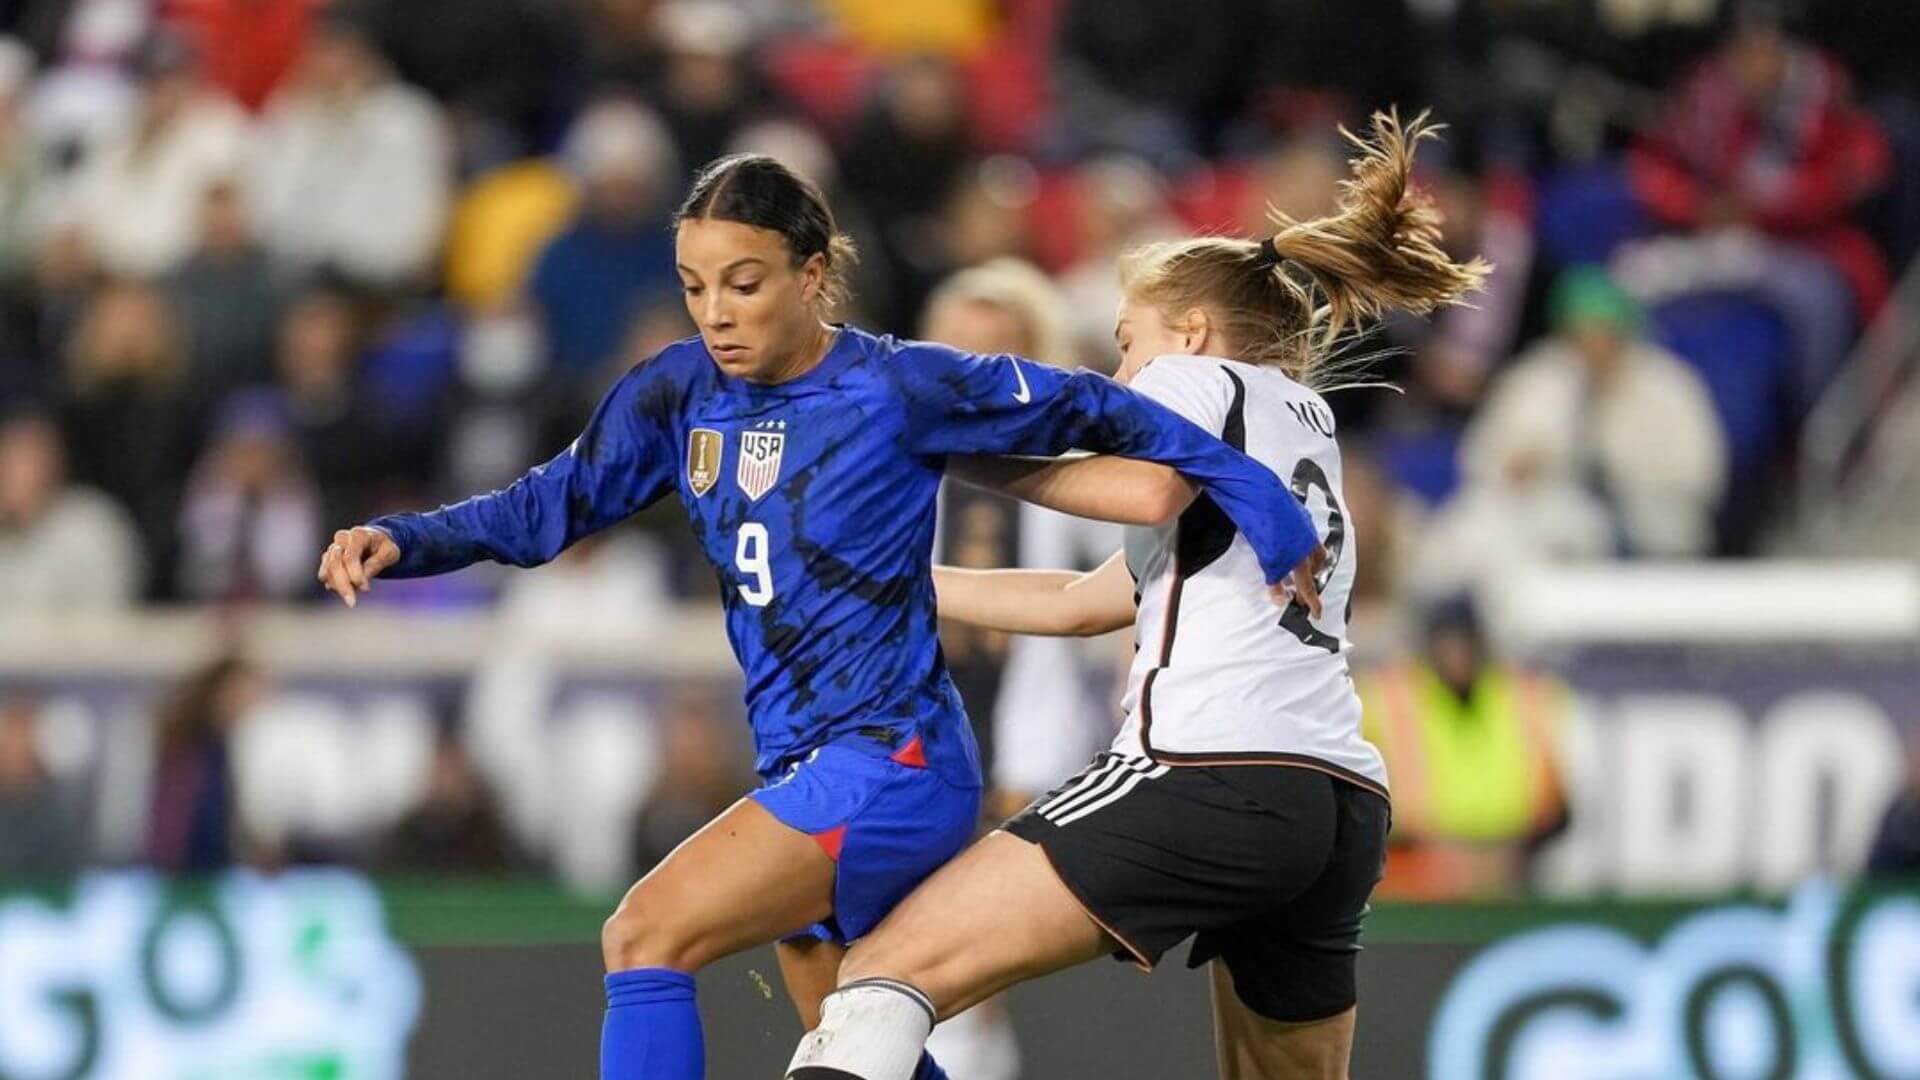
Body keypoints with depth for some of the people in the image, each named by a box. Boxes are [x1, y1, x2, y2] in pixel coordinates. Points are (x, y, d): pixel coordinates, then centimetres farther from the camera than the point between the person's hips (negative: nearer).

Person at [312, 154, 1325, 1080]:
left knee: (646, 936, -20)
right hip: (805, 772, 8)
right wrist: (398, 541, -7)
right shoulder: (680, 391, 4)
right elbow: (546, 509, 9)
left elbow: (1091, 411, -4)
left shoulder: (898, 388, -12)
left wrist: (1263, 509, -5)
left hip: (890, 763, -8)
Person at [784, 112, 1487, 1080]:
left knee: (884, 974, -14)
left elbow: (1148, 488, -15)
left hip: (1208, 772, -9)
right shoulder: (1305, 427, 34)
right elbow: (1081, 602, 36)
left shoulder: (1198, 378, 11)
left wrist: (995, 464, -2)